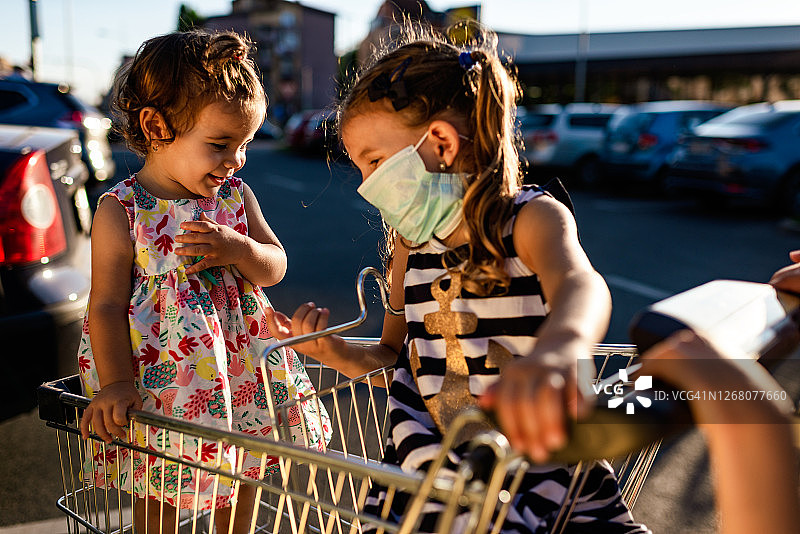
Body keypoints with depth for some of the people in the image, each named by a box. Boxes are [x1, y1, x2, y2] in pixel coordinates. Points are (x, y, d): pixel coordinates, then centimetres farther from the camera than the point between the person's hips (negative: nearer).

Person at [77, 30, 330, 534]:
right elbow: (107, 304, -12)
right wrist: (116, 383, -18)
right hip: (161, 375, -4)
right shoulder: (120, 210, -13)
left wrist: (236, 249, -20)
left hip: (240, 366, 4)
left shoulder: (237, 195, 0)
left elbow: (275, 267, 1)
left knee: (246, 472, 20)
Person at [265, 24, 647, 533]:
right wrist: (336, 352, -5)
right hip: (435, 469, 4)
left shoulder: (532, 218, -10)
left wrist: (557, 349, -58)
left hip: (545, 471, -3)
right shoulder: (412, 241, 7)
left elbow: (579, 284, -34)